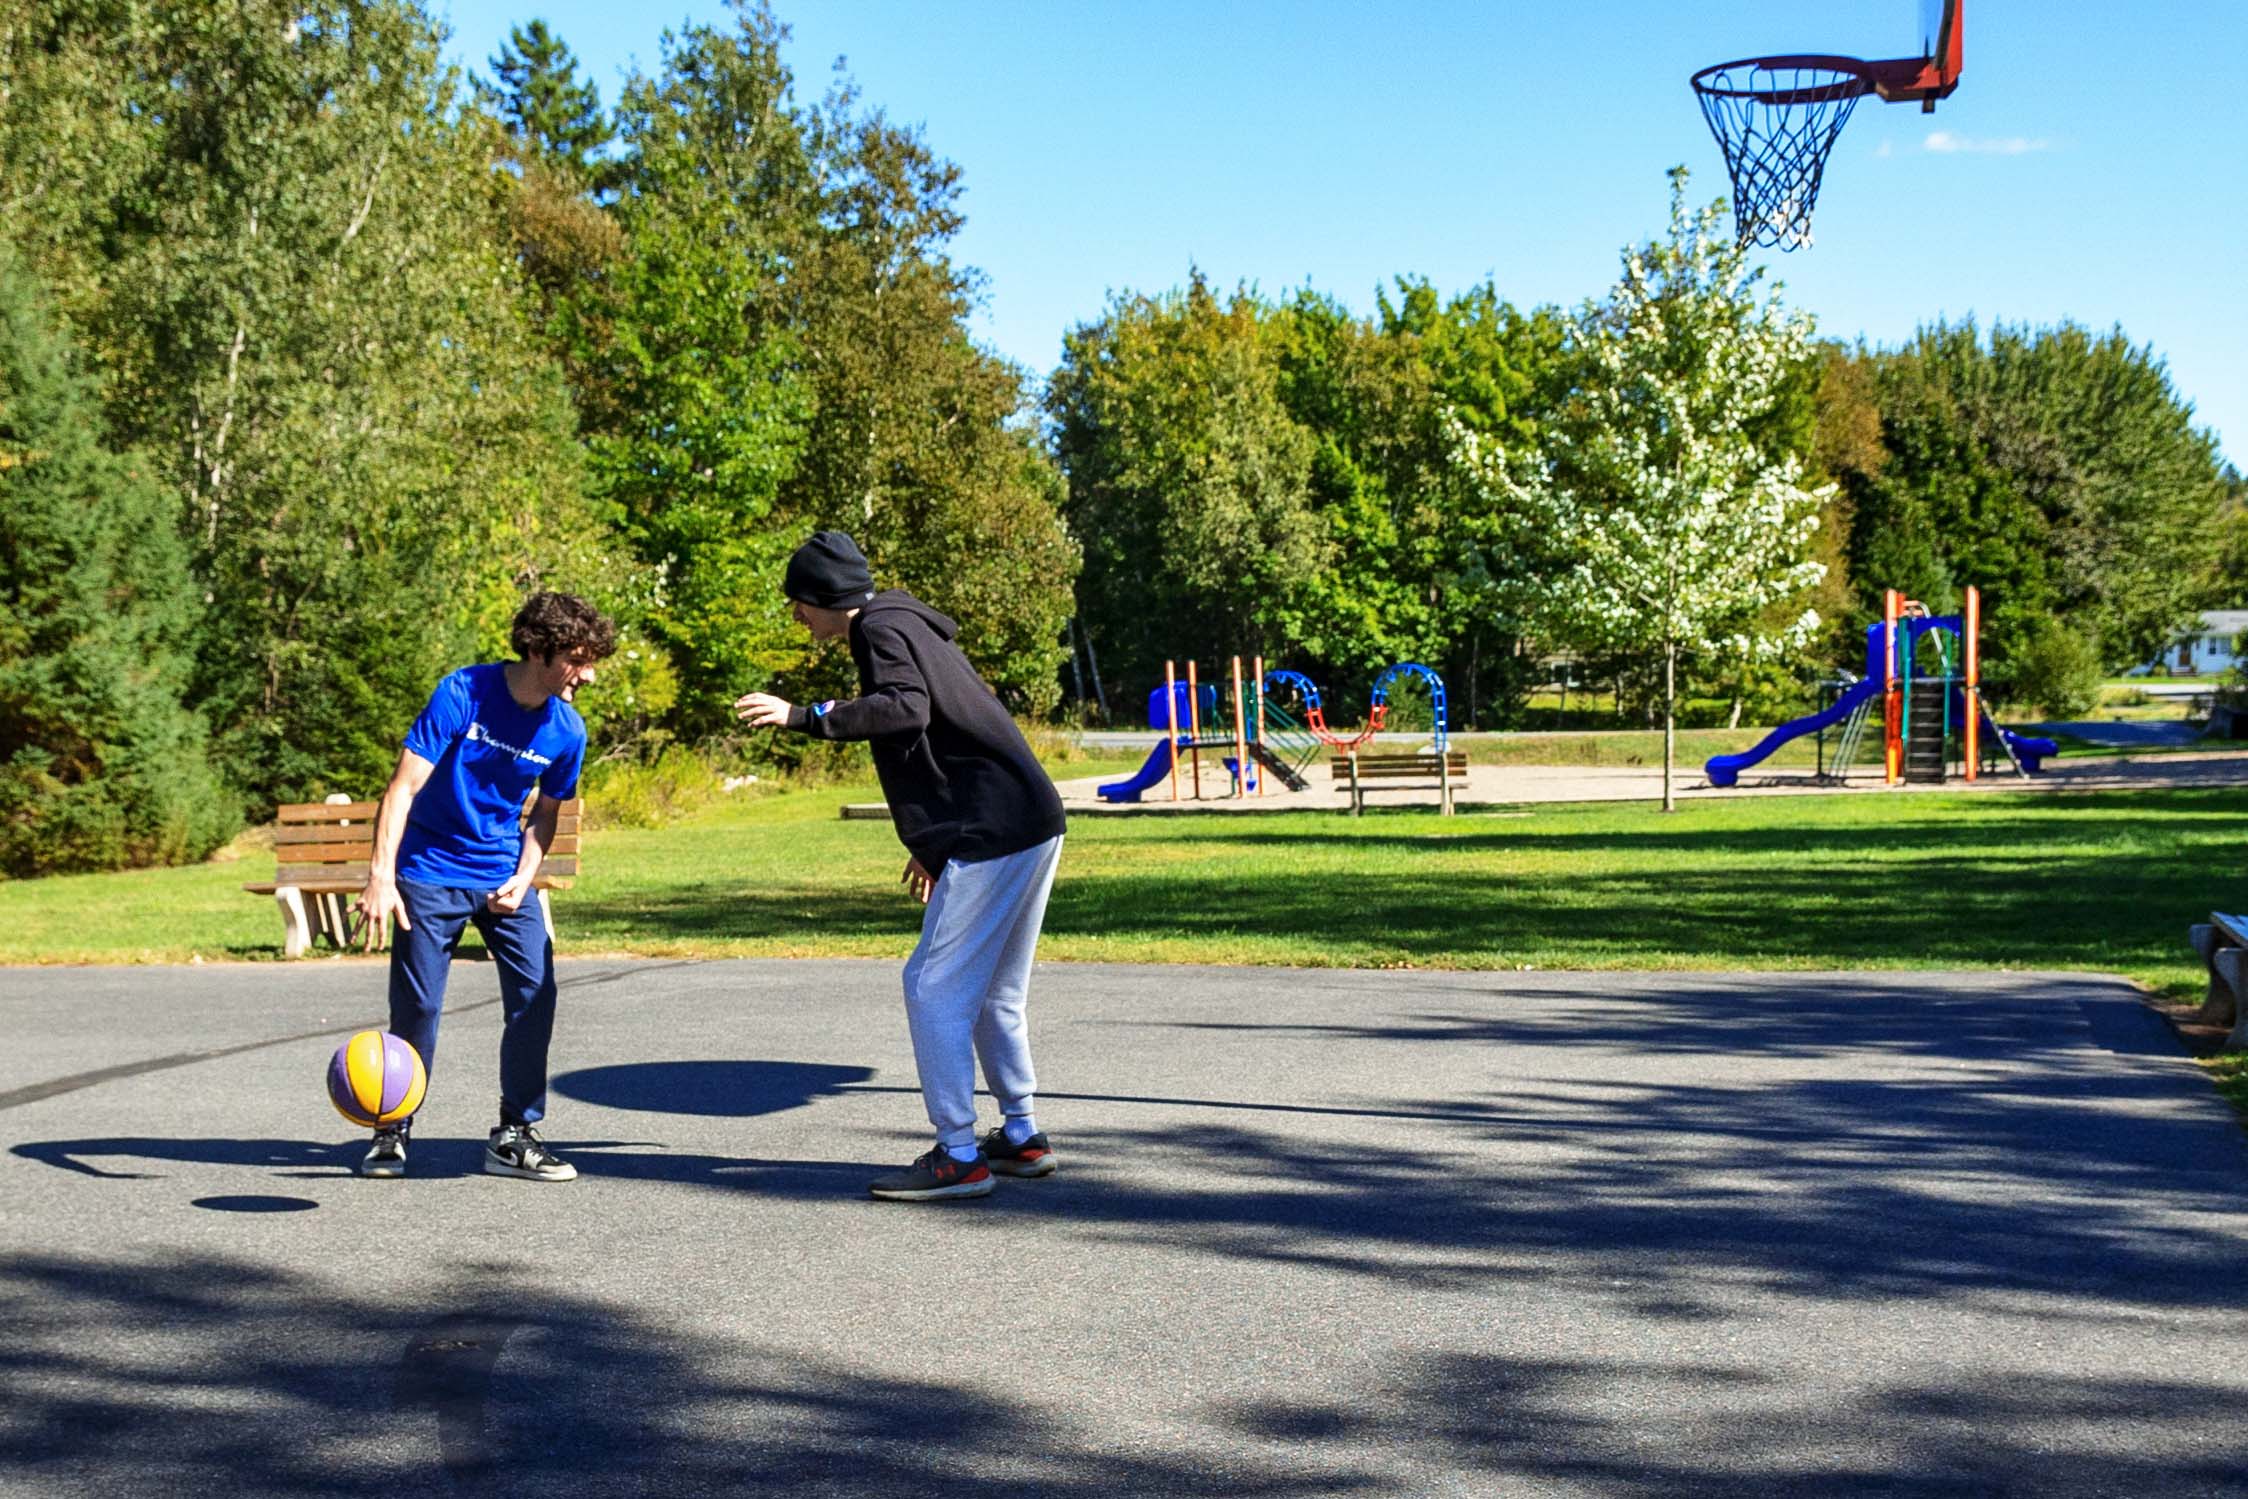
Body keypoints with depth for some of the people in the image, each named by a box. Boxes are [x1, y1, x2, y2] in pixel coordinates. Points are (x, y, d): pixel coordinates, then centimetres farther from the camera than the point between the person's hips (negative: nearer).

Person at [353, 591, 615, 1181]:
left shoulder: (567, 730, -5)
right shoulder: (463, 694, -18)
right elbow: (403, 789, -19)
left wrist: (523, 879, -6)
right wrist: (381, 877, -26)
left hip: (504, 874, 4)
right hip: (431, 872, -3)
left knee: (535, 994, -8)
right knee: (417, 1006, -3)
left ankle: (514, 1136, 3)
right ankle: (393, 1131, 17)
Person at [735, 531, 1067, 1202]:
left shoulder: (881, 630, -8)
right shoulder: (914, 627, 22)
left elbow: (907, 709, -28)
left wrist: (804, 716, -30)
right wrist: (936, 842, 28)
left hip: (993, 836, -10)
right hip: (1034, 823, 10)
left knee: (934, 987, -7)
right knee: (994, 991, 19)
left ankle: (958, 1157, -5)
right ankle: (1022, 1138, 27)